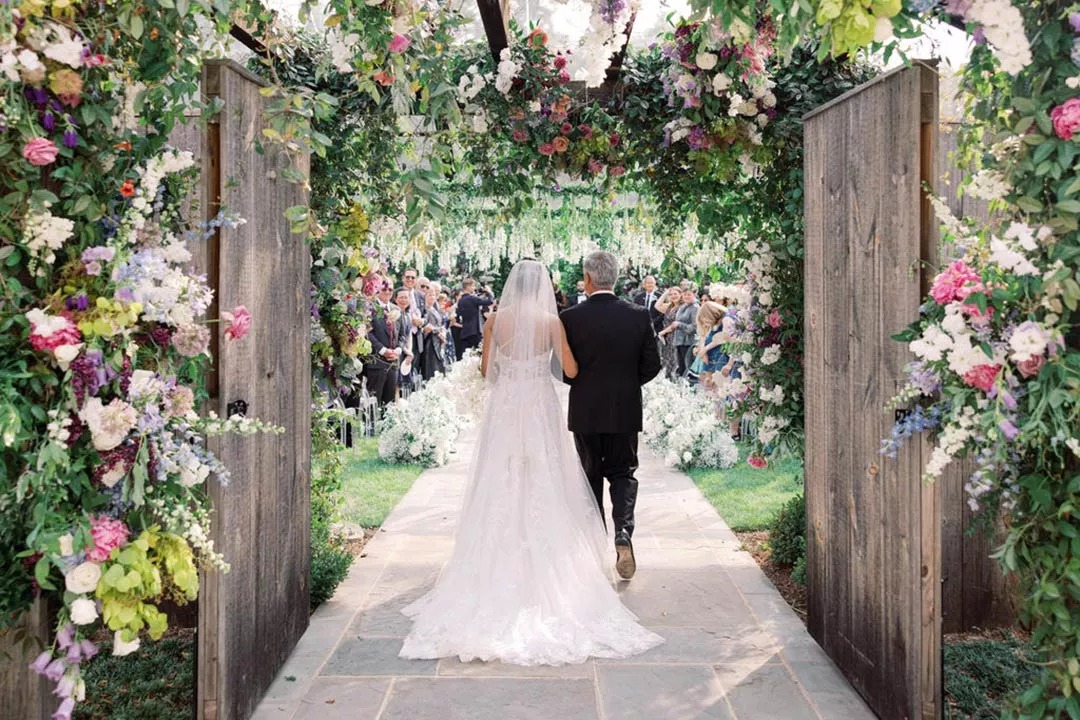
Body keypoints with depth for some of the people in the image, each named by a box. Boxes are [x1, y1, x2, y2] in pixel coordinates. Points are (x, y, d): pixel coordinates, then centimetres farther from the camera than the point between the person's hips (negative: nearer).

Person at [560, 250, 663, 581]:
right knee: (623, 473, 12)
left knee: (591, 475, 14)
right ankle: (623, 533, -11)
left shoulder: (571, 318, -10)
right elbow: (652, 365, -1)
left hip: (585, 411, -1)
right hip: (625, 411, 1)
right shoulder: (638, 316, -4)